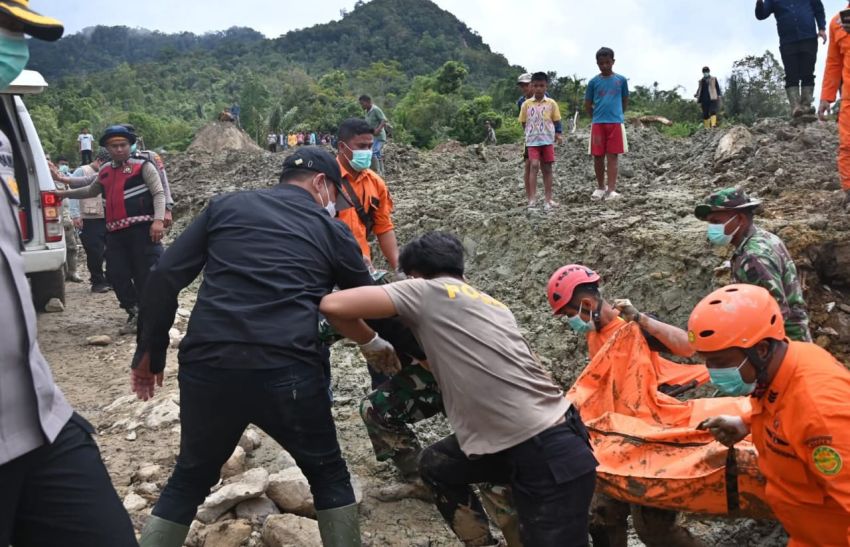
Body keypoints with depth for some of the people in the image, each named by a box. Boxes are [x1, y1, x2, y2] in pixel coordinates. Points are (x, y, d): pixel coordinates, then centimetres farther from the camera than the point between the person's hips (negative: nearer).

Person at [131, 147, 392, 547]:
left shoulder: (225, 205, 17)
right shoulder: (331, 230, 13)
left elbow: (165, 277, 9)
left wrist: (150, 350, 17)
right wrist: (378, 345, 44)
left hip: (207, 366, 3)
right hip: (287, 371, -2)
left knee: (188, 481, 25)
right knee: (329, 477, 22)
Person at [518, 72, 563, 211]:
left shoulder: (551, 103, 2)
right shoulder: (526, 104, 3)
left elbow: (557, 121, 5)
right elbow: (523, 122, 9)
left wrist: (558, 134, -4)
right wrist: (530, 133, 4)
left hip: (548, 140, 1)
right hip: (532, 141, -1)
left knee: (547, 169, 6)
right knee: (534, 166, -15)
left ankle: (548, 198, 13)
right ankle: (532, 198, -15)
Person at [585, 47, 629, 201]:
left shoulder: (621, 80, 5)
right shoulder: (594, 81, 4)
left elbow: (625, 101, 15)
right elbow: (587, 105, 11)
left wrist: (618, 115, 13)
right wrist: (597, 117, 10)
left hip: (616, 123, -1)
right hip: (598, 124, 1)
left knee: (613, 156, -3)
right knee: (598, 156, 4)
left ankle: (611, 190, -4)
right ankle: (600, 187, 19)